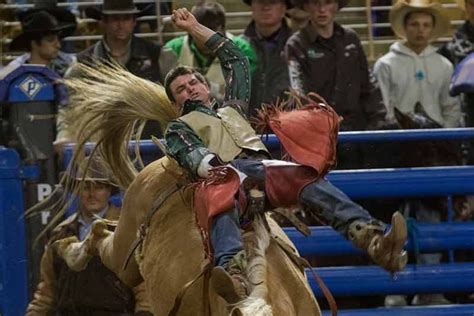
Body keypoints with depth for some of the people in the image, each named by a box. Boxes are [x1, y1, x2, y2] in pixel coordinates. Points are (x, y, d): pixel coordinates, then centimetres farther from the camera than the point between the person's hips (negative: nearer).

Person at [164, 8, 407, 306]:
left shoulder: (232, 110, 43)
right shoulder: (179, 127, 31)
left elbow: (236, 59, 49)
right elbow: (190, 153, 6)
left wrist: (195, 28, 53)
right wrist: (211, 168, -18)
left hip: (261, 164, 4)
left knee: (310, 180, -29)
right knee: (218, 198, -43)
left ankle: (376, 240, -53)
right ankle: (233, 273, -73)